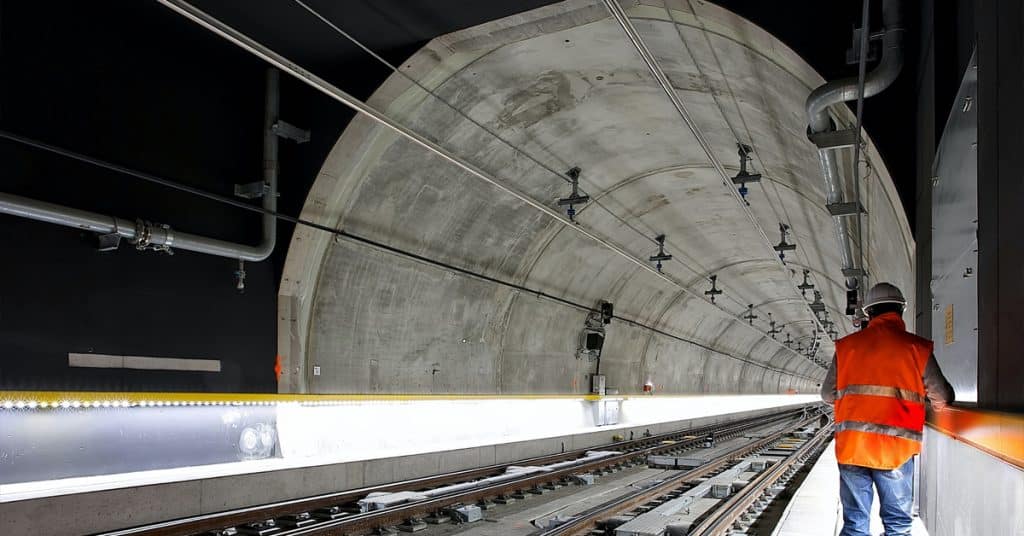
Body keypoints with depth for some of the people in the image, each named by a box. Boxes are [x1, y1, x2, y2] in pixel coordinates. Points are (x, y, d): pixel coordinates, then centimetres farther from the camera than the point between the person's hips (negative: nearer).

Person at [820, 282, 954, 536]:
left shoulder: (847, 345, 3)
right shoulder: (916, 348, -2)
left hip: (851, 446, 2)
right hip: (896, 449, -1)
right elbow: (942, 398, 6)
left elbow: (827, 394, 9)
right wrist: (939, 404, 29)